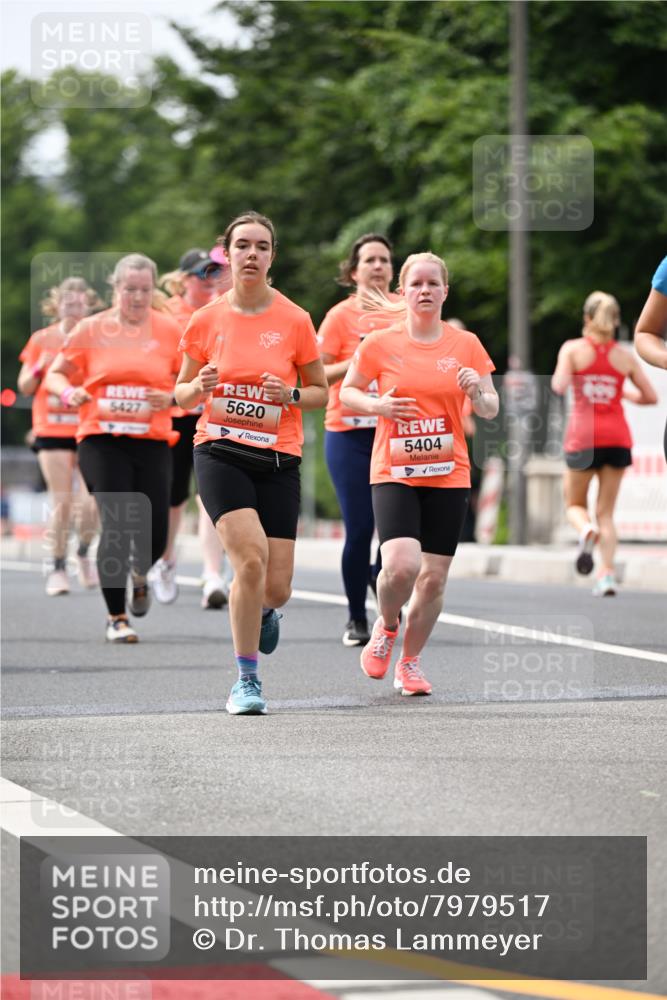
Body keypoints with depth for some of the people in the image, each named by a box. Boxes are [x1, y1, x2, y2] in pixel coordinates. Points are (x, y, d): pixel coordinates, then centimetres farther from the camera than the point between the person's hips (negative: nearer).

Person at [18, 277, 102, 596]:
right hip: (52, 430, 0)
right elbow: (25, 388, 8)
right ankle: (58, 568, 5)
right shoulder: (42, 340, 5)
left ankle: (84, 553, 18)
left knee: (91, 502, -9)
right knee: (61, 502, -7)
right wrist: (40, 367, -11)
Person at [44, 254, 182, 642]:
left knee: (154, 536, -3)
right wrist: (69, 392, -10)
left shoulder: (169, 330, 5)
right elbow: (57, 373, 12)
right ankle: (116, 618, 2)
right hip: (102, 440, -1)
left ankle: (140, 575, 35)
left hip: (153, 441, 1)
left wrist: (171, 398, -12)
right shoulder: (91, 329, 4)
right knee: (116, 527, -12)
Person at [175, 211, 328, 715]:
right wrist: (200, 387, -11)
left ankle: (263, 610, 38)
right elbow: (181, 395, 11)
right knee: (251, 555, -23)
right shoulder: (206, 320, 2)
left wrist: (290, 395, -11)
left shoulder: (295, 321, 1)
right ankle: (246, 679, -8)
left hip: (278, 460, 1)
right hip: (220, 452, -1)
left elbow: (321, 391, 10)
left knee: (276, 588, -4)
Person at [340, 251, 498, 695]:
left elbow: (490, 409, 8)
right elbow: (347, 392, 10)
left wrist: (477, 393, -14)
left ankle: (410, 662, 22)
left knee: (435, 576, 2)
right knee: (401, 564, -20)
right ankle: (386, 626, 12)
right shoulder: (380, 344, -1)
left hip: (449, 475, 2)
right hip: (394, 473, -2)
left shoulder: (466, 345, 3)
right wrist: (378, 405, -10)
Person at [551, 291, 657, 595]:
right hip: (617, 436, 2)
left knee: (575, 504, 14)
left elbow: (560, 386, -13)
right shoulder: (625, 357, 6)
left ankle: (587, 531, -21)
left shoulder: (572, 349, 0)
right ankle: (607, 573, -7)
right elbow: (650, 397, 9)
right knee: (606, 511, 9)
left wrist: (556, 379, 9)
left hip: (582, 436, -2)